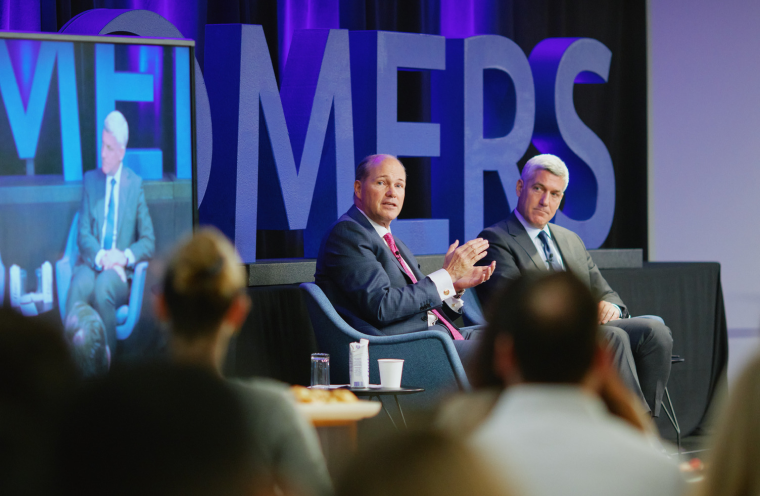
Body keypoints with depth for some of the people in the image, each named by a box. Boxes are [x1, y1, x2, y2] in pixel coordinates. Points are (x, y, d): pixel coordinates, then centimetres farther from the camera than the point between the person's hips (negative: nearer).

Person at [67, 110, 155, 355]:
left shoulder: (135, 184, 10)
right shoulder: (91, 179, 13)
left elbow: (148, 242, 8)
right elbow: (83, 234, 5)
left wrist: (126, 256, -13)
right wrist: (101, 257, -16)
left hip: (120, 270, -1)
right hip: (92, 263, 1)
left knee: (103, 287, -36)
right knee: (80, 286, -34)